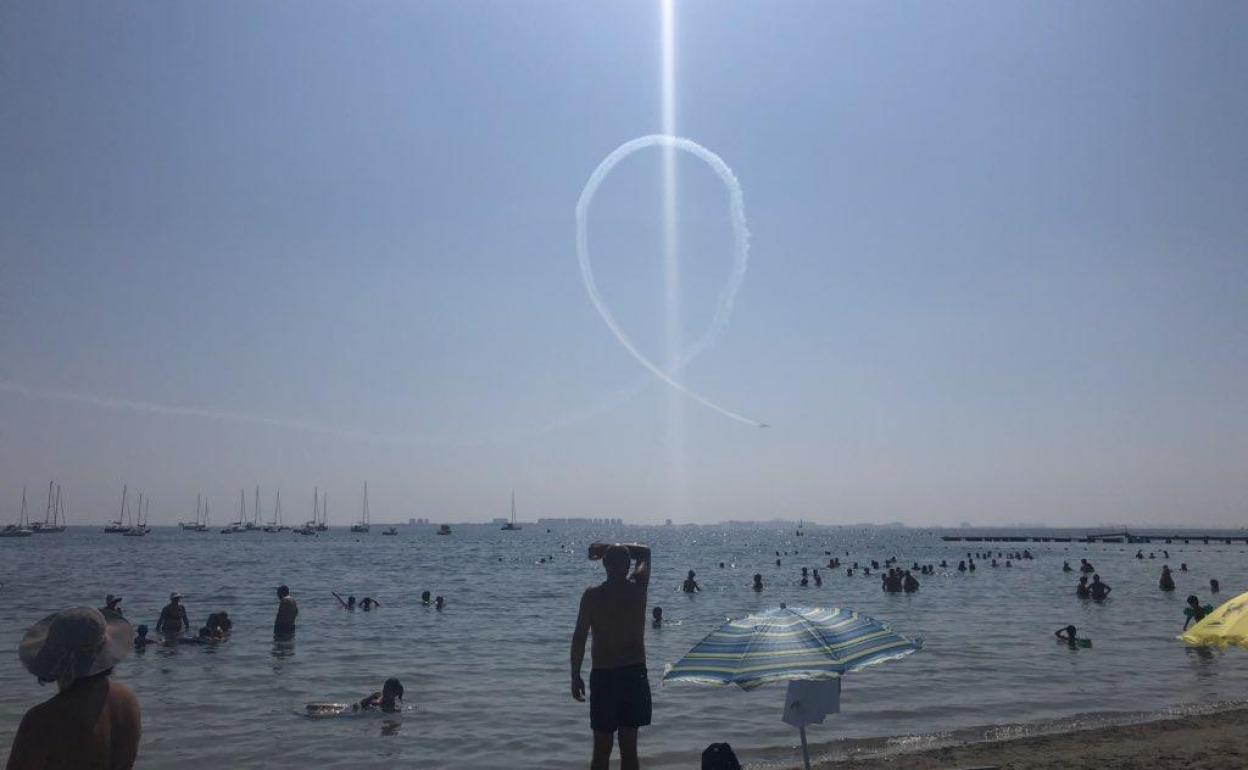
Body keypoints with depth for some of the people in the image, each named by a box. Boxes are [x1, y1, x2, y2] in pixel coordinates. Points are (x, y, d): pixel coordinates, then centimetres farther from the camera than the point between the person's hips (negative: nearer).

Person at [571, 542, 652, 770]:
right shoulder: (638, 588, -3)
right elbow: (645, 552, 14)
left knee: (601, 751, 7)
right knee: (629, 749, 11)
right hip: (634, 674, 2)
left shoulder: (592, 595, -8)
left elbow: (579, 638, -7)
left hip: (603, 675, -2)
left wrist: (575, 676, 2)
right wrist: (615, 547, 12)